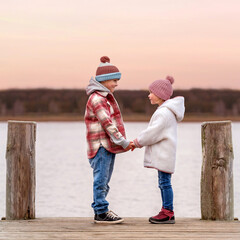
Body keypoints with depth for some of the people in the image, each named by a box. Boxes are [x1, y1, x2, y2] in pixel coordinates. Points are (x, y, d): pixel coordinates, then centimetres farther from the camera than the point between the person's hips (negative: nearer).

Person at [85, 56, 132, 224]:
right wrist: (123, 142, -15)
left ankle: (101, 211, 19)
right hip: (100, 145, -10)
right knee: (101, 180, -6)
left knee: (103, 182, 13)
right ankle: (101, 212, -2)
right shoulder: (96, 99, -14)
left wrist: (123, 142, 11)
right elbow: (107, 123, -18)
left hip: (109, 146, 10)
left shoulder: (107, 97, 19)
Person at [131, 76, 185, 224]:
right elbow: (155, 132, 20)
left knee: (165, 182, -7)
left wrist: (138, 142, -7)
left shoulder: (164, 113, -17)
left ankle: (168, 213, -4)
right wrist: (139, 142, 12)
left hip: (164, 154, -11)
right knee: (163, 183, 12)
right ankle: (167, 212, 17)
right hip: (162, 154, 11)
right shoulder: (165, 110, 17)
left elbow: (154, 132, -19)